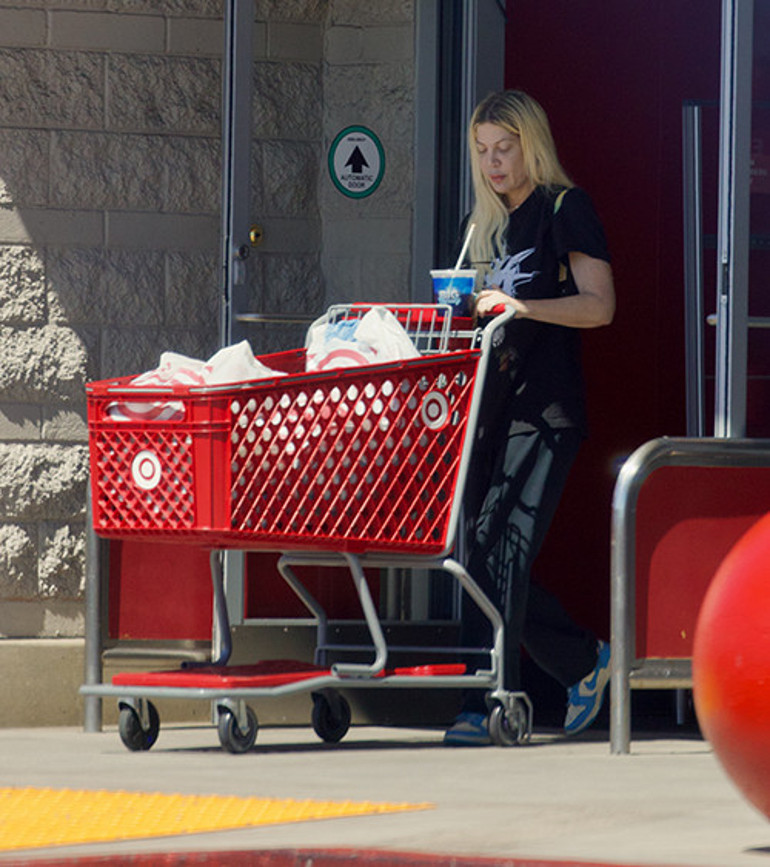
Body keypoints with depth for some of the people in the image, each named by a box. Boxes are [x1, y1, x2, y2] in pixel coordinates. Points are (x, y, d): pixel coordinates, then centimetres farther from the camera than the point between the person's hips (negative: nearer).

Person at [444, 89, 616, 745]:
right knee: (488, 554, 3)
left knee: (500, 545, -16)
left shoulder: (566, 209, 0)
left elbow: (600, 305, -9)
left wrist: (521, 305, -21)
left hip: (545, 409, -7)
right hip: (487, 405, 7)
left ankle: (485, 703, -17)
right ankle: (584, 661, 21)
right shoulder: (483, 222, 21)